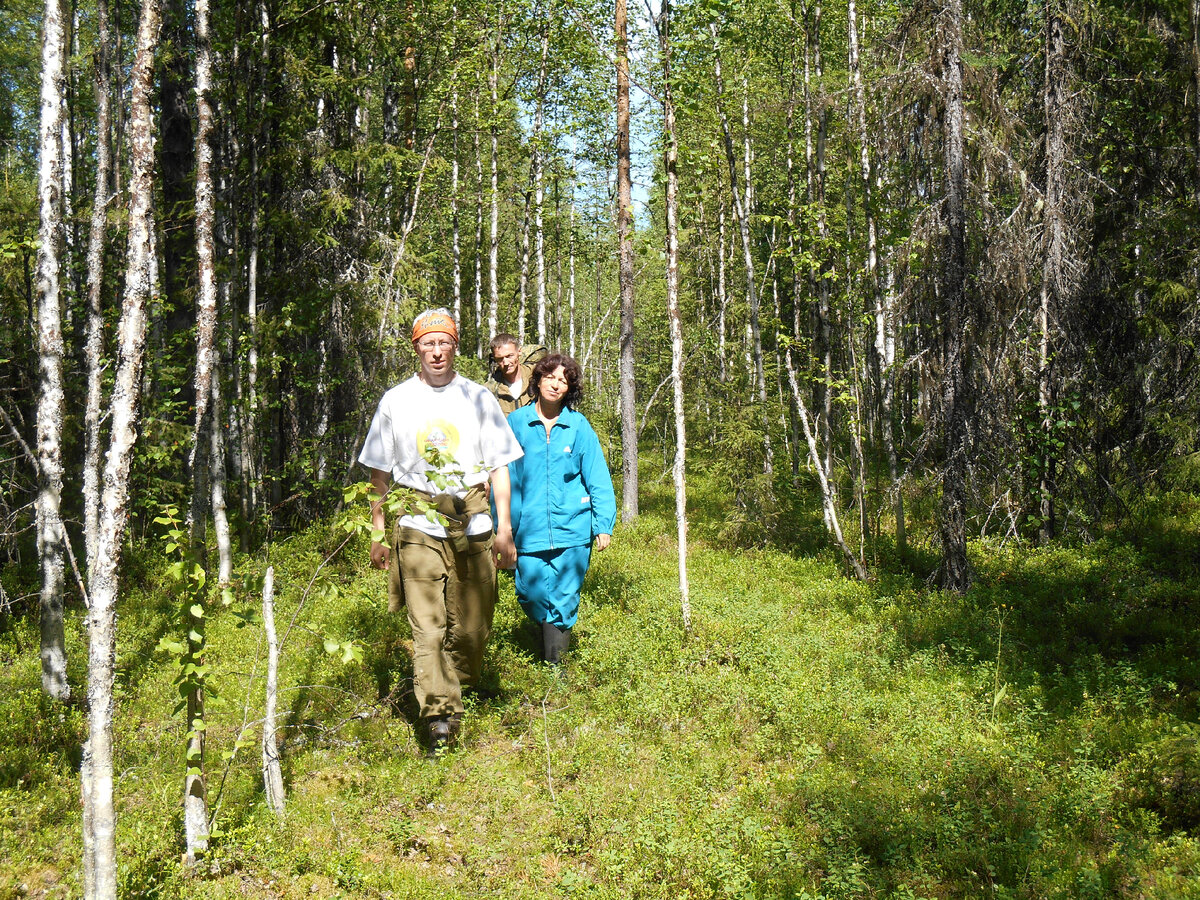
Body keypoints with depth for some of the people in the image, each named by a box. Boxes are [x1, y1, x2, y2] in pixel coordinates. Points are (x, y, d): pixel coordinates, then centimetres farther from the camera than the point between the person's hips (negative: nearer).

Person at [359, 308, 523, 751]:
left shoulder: (479, 398, 8)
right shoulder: (395, 401, 8)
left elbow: (499, 465, 10)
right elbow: (379, 473, 12)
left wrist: (504, 528, 4)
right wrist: (377, 532, 8)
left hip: (473, 526, 1)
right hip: (417, 526, -1)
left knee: (471, 624, 3)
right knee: (427, 624, -11)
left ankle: (458, 694, 25)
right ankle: (439, 714, -13)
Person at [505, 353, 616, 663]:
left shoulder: (579, 426, 1)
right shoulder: (516, 423, 1)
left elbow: (597, 478, 4)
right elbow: (503, 477, 4)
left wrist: (604, 525, 0)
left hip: (572, 530, 0)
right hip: (529, 530, 1)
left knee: (564, 599, 0)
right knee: (531, 595, 5)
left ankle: (554, 666, 12)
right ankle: (548, 631, 36)